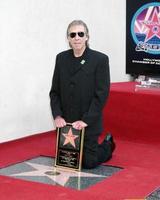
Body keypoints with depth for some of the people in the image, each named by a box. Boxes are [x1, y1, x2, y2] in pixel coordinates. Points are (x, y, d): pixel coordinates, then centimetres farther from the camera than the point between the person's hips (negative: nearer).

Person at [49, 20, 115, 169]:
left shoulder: (100, 59, -11)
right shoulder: (61, 58, 2)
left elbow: (101, 94, -14)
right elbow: (55, 91, 5)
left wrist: (86, 120, -18)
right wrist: (57, 116, -8)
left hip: (89, 123, -4)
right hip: (65, 122, 5)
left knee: (88, 162, 1)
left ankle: (108, 145, 33)